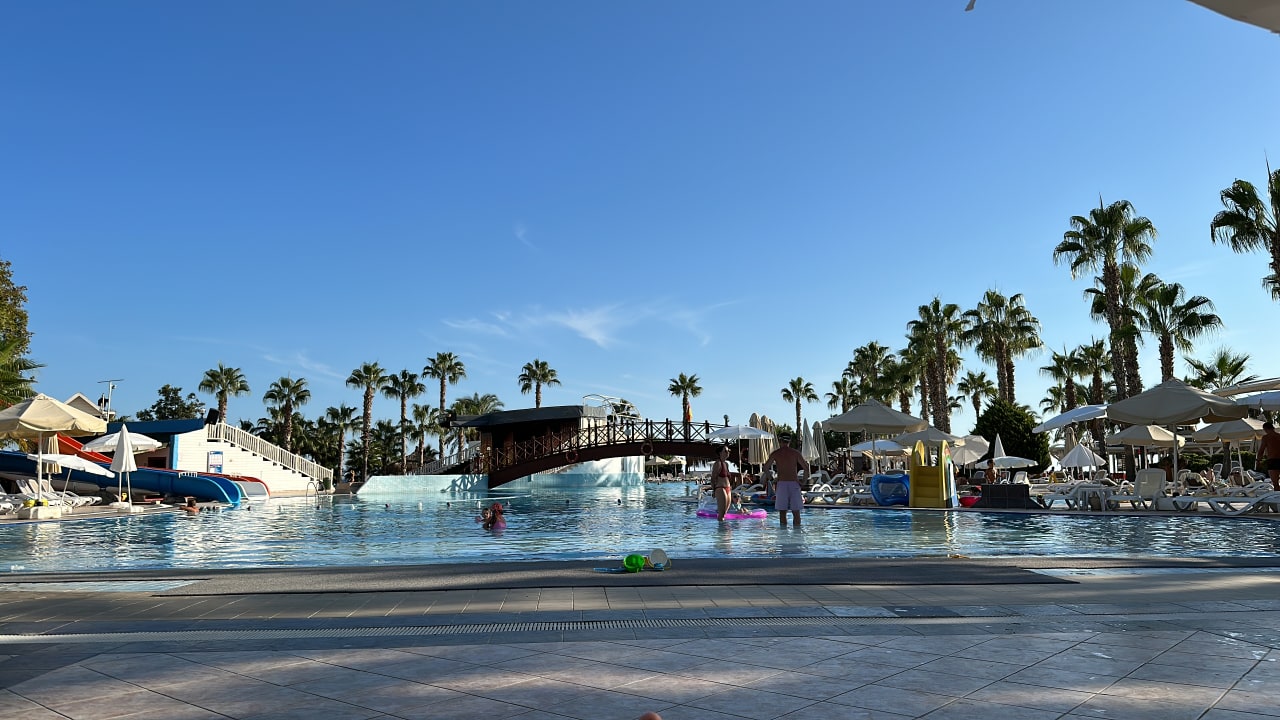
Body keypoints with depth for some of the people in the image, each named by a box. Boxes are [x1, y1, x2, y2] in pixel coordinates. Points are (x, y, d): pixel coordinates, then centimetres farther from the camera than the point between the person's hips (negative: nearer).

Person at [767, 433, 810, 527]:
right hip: (794, 484, 0)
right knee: (796, 512, 6)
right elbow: (806, 468, 1)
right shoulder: (796, 453, 3)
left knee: (782, 512, 4)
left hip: (781, 484, 0)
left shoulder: (775, 453, 2)